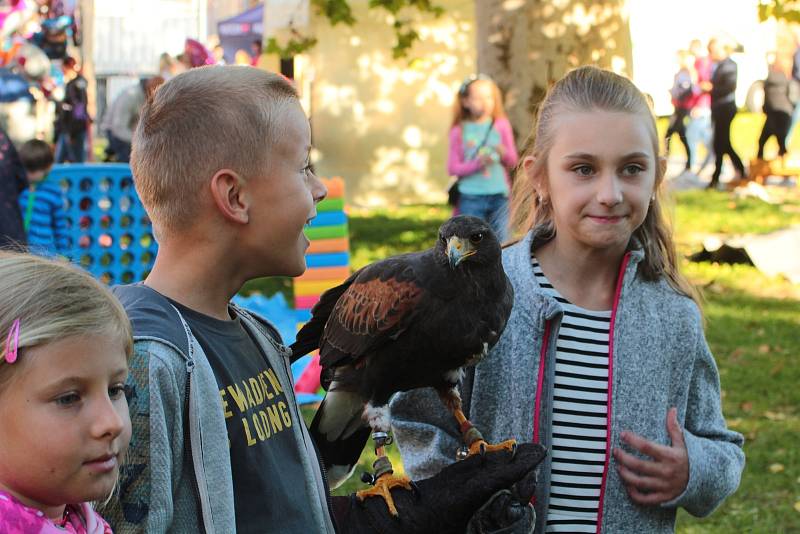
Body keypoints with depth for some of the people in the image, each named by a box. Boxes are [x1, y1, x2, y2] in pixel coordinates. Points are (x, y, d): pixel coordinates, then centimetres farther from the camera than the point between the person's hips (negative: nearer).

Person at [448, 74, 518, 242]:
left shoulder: (501, 125, 4)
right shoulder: (459, 131, -1)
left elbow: (512, 161, 8)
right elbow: (452, 168, -2)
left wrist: (503, 153, -15)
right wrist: (477, 163, -18)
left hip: (499, 196, 2)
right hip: (471, 198, -2)